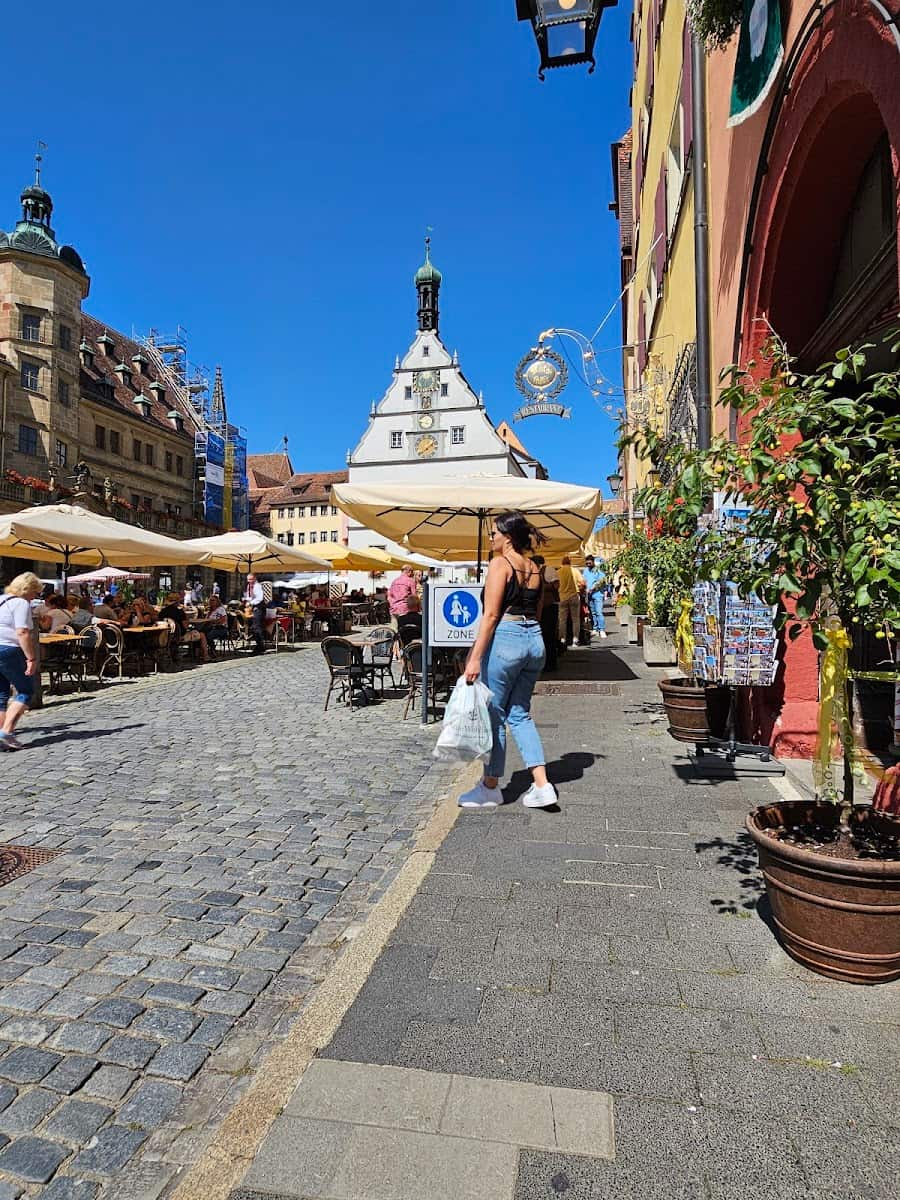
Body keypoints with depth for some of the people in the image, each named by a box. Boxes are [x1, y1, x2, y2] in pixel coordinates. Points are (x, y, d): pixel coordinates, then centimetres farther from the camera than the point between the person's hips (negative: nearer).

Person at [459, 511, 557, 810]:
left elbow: (491, 615, -15)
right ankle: (542, 785, 10)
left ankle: (490, 788, 18)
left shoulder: (500, 564, -9)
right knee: (520, 714, 15)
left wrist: (475, 657, -15)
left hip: (506, 639, -7)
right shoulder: (535, 568, 13)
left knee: (495, 714, 6)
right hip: (535, 640, 8)